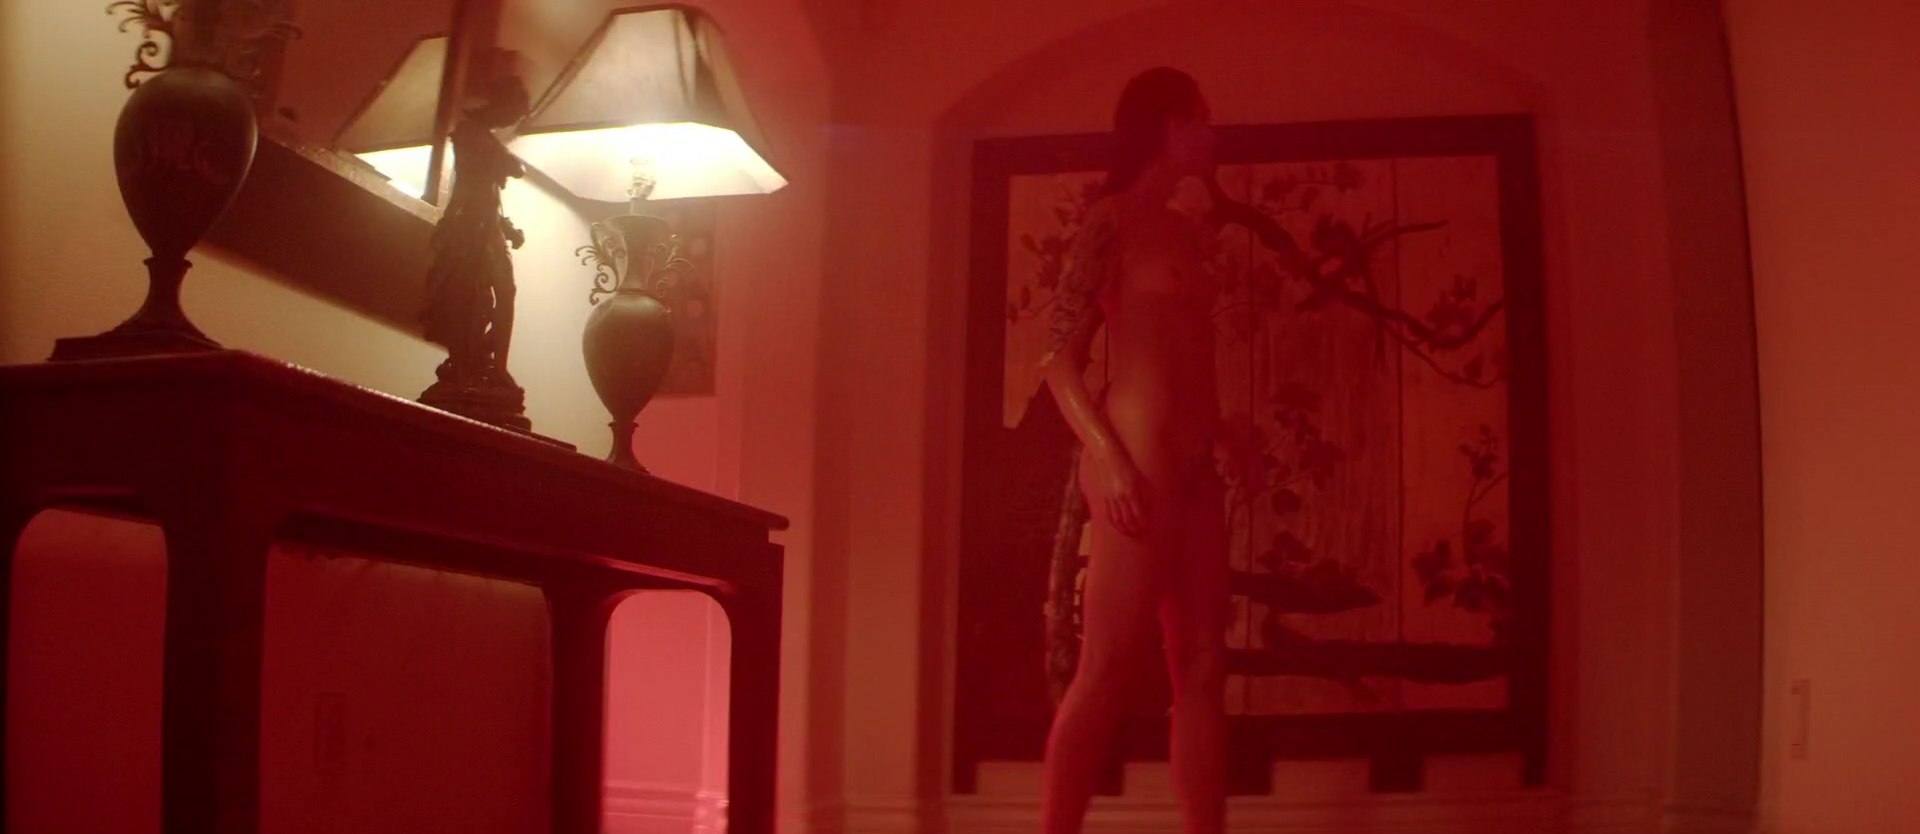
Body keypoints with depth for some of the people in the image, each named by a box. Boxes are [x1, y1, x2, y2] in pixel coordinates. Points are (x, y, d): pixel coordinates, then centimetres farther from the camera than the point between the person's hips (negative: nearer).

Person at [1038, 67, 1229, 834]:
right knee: (1109, 670, -10)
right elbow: (1059, 356, -9)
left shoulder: (1184, 229, 18)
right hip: (1139, 460, -8)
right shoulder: (1112, 221, -4)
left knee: (1201, 670, 7)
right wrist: (1111, 460, -19)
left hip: (1193, 466, 8)